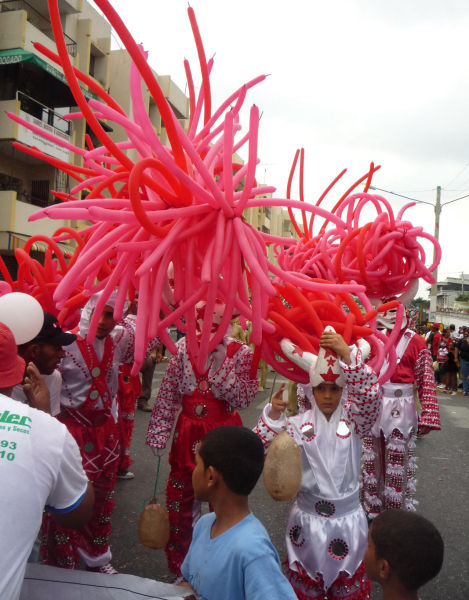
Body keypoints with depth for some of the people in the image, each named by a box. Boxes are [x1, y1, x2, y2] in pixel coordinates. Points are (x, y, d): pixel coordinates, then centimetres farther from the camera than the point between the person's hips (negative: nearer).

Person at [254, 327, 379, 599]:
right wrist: (273, 415, -24)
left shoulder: (354, 419, -6)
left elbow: (370, 395, -26)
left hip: (347, 518, 0)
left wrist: (347, 354, -36)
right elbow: (263, 449, -9)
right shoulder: (301, 422, -5)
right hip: (307, 517, 1)